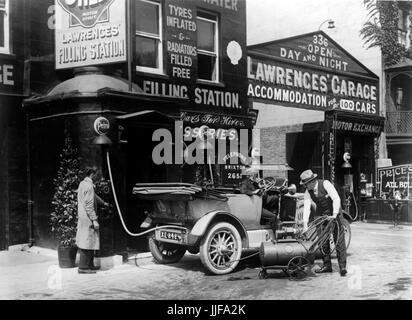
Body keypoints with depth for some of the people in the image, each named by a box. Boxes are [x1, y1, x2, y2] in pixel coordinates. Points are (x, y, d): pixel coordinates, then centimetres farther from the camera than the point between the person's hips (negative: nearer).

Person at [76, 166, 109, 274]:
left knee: (87, 241, 14)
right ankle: (83, 267, 1)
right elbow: (89, 205, -21)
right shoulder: (88, 186, -17)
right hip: (87, 218, -10)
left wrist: (103, 202, 46)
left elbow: (94, 196, 32)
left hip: (82, 217, 10)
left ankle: (89, 265, 22)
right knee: (87, 242, -4)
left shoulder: (83, 183, 14)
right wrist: (94, 220, -20)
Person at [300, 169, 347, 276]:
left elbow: (336, 198, -28)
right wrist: (305, 225, -22)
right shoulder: (308, 192, -8)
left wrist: (334, 214, -37)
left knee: (339, 239, -9)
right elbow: (306, 207, -14)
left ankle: (342, 266, -6)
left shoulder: (325, 184, -23)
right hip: (320, 214, 5)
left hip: (334, 212, -5)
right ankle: (327, 265, 13)